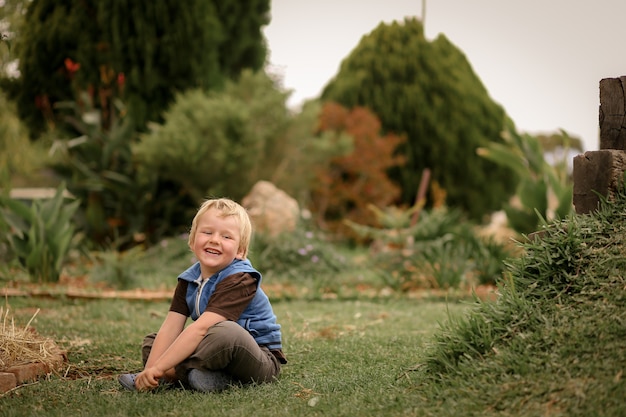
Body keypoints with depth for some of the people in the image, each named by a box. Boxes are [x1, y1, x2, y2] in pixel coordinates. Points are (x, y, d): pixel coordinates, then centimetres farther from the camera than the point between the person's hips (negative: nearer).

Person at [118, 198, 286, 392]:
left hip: (261, 360, -8)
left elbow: (200, 328, -31)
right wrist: (150, 369, -22)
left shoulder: (240, 280, -23)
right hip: (221, 352, 8)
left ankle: (174, 375, -17)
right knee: (151, 342, 6)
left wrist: (158, 368, -34)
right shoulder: (188, 280, 1)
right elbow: (170, 329, -7)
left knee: (225, 332, -37)